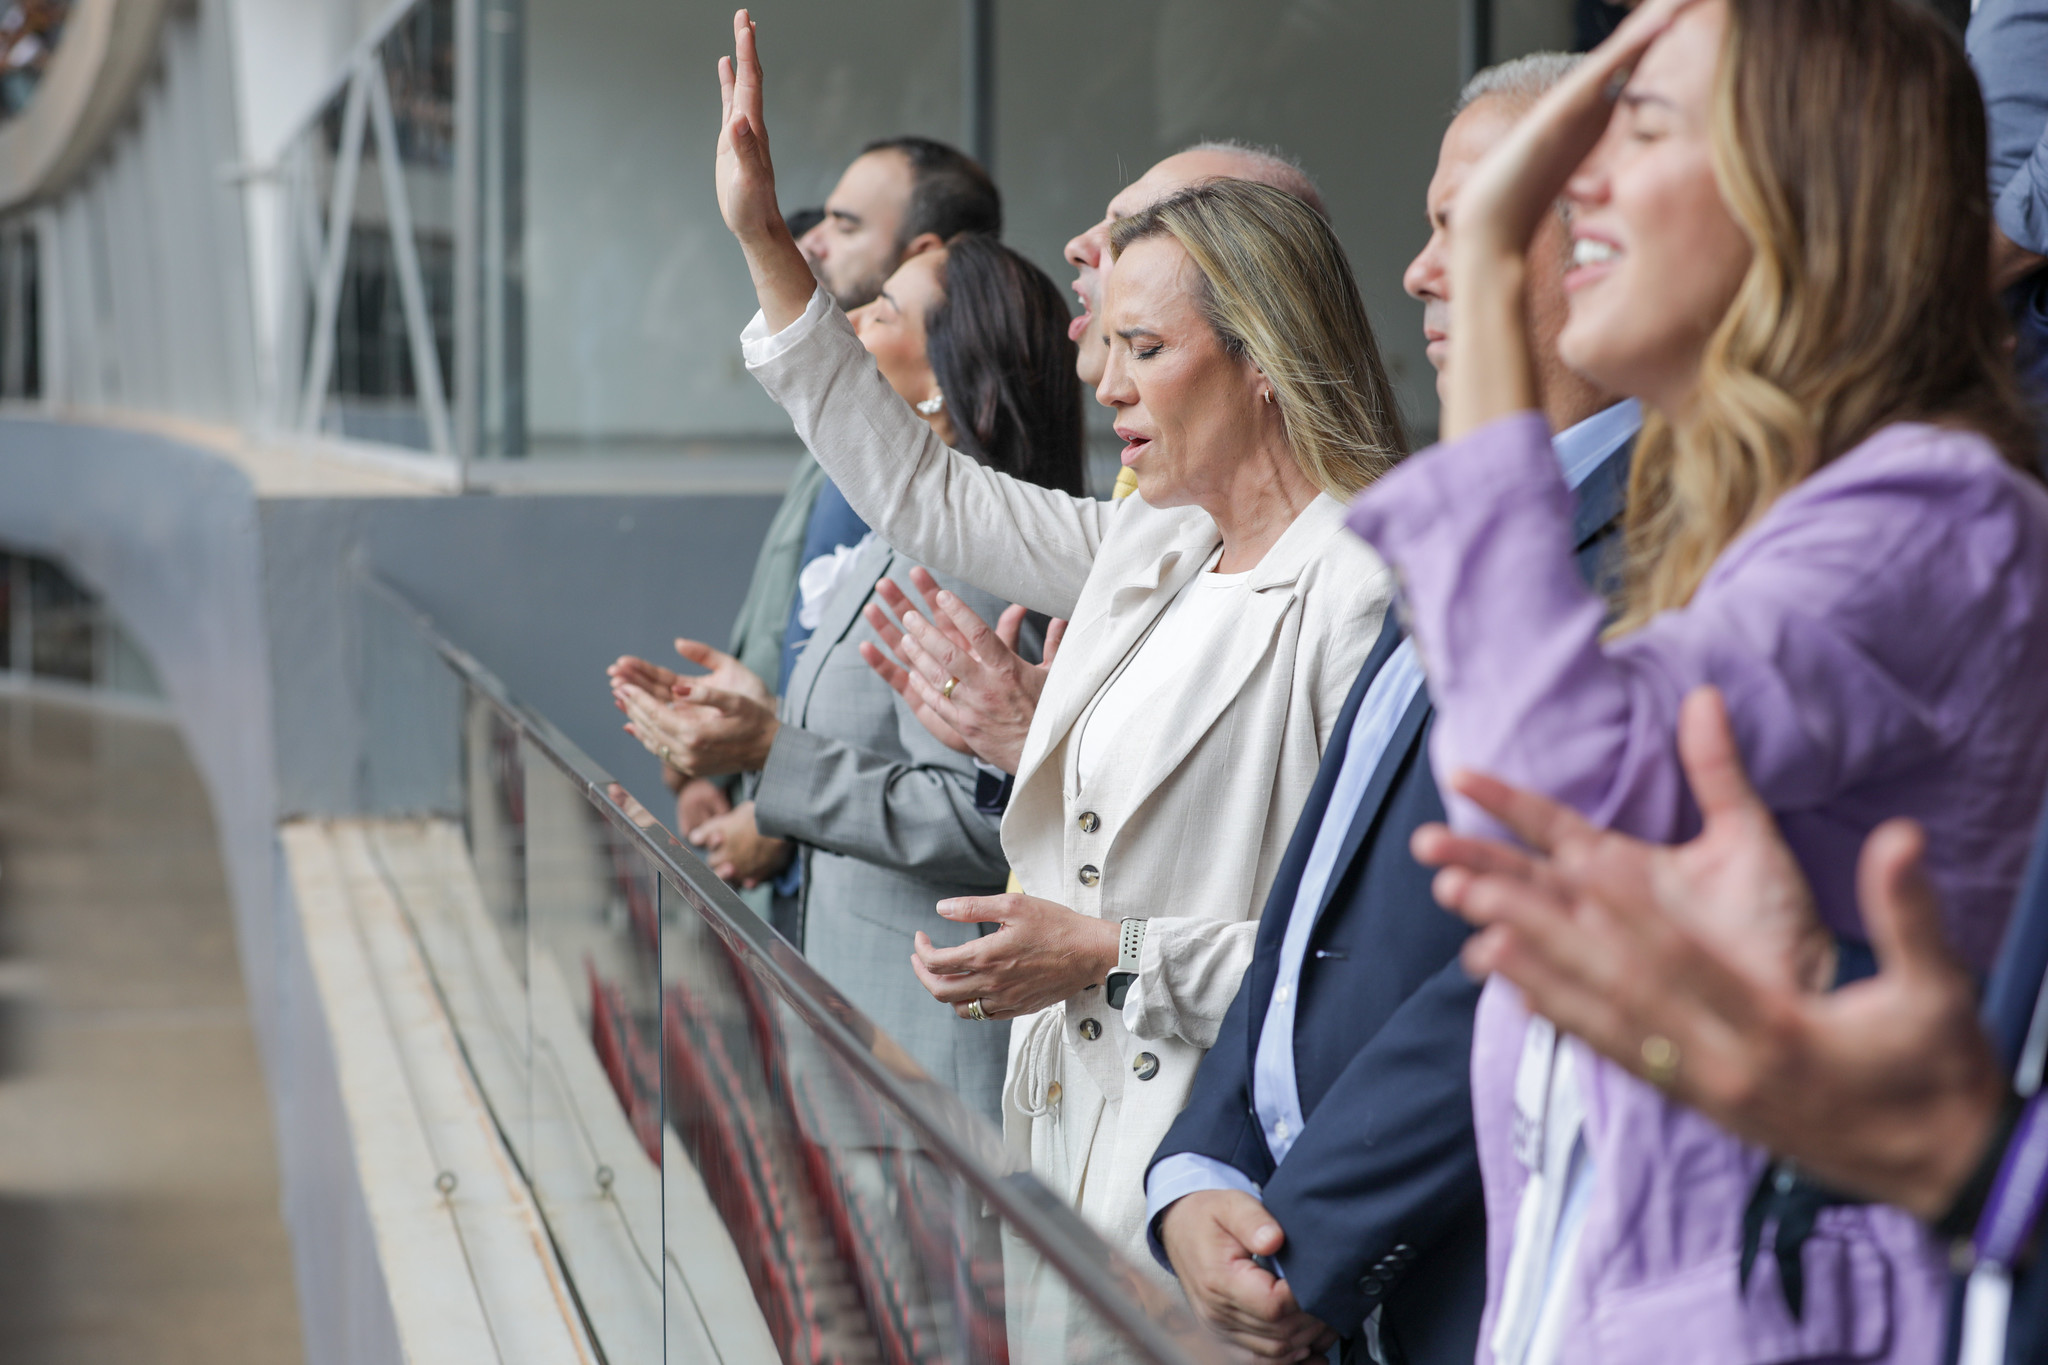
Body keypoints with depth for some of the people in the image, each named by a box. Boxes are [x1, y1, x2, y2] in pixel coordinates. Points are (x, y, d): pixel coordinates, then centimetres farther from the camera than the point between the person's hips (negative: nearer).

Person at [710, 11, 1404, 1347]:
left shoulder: (1366, 590, -17)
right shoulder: (1152, 550, 10)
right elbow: (924, 492, 23)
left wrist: (1113, 958, -19)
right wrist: (763, 243, 23)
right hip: (1077, 1137, 8)